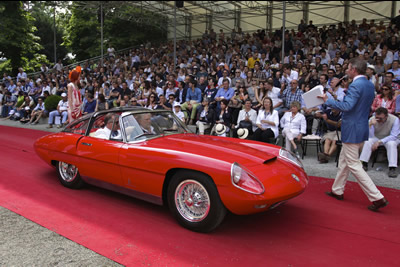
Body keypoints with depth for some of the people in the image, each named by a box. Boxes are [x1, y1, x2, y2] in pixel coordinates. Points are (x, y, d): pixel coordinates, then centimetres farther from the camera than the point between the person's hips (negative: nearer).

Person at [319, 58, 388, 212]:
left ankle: (377, 198, -3)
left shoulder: (355, 85, -20)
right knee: (344, 160, 20)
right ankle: (337, 190, 32)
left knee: (354, 165, -3)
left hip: (352, 131, -10)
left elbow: (347, 106, -29)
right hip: (362, 128, 10)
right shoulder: (370, 85, 10)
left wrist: (327, 100, -19)